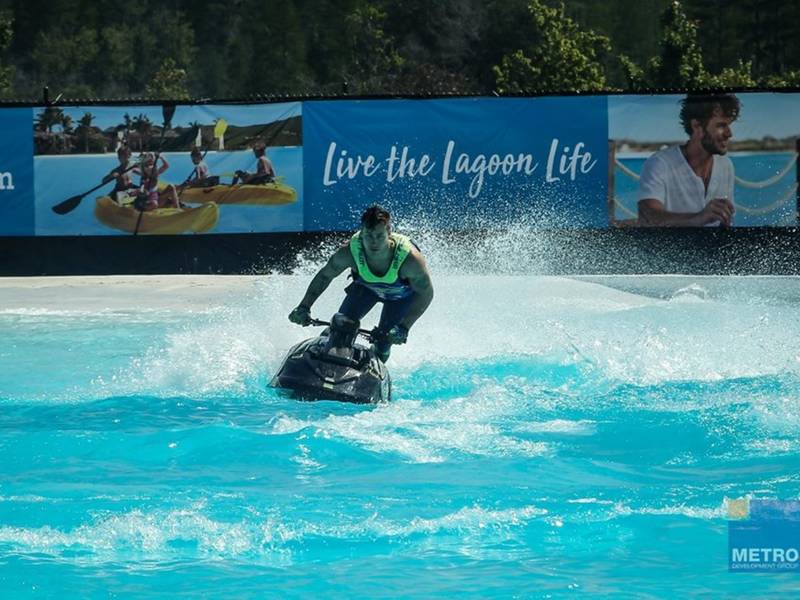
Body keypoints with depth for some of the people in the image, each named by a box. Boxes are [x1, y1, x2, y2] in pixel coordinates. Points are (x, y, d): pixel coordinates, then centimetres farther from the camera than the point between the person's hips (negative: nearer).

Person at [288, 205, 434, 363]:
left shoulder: (409, 258, -42)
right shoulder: (349, 252, -36)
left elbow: (426, 293, -29)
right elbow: (325, 276, -17)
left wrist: (404, 327, -39)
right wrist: (304, 307, -25)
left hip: (402, 292, -2)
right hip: (365, 285, 2)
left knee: (383, 343, -12)